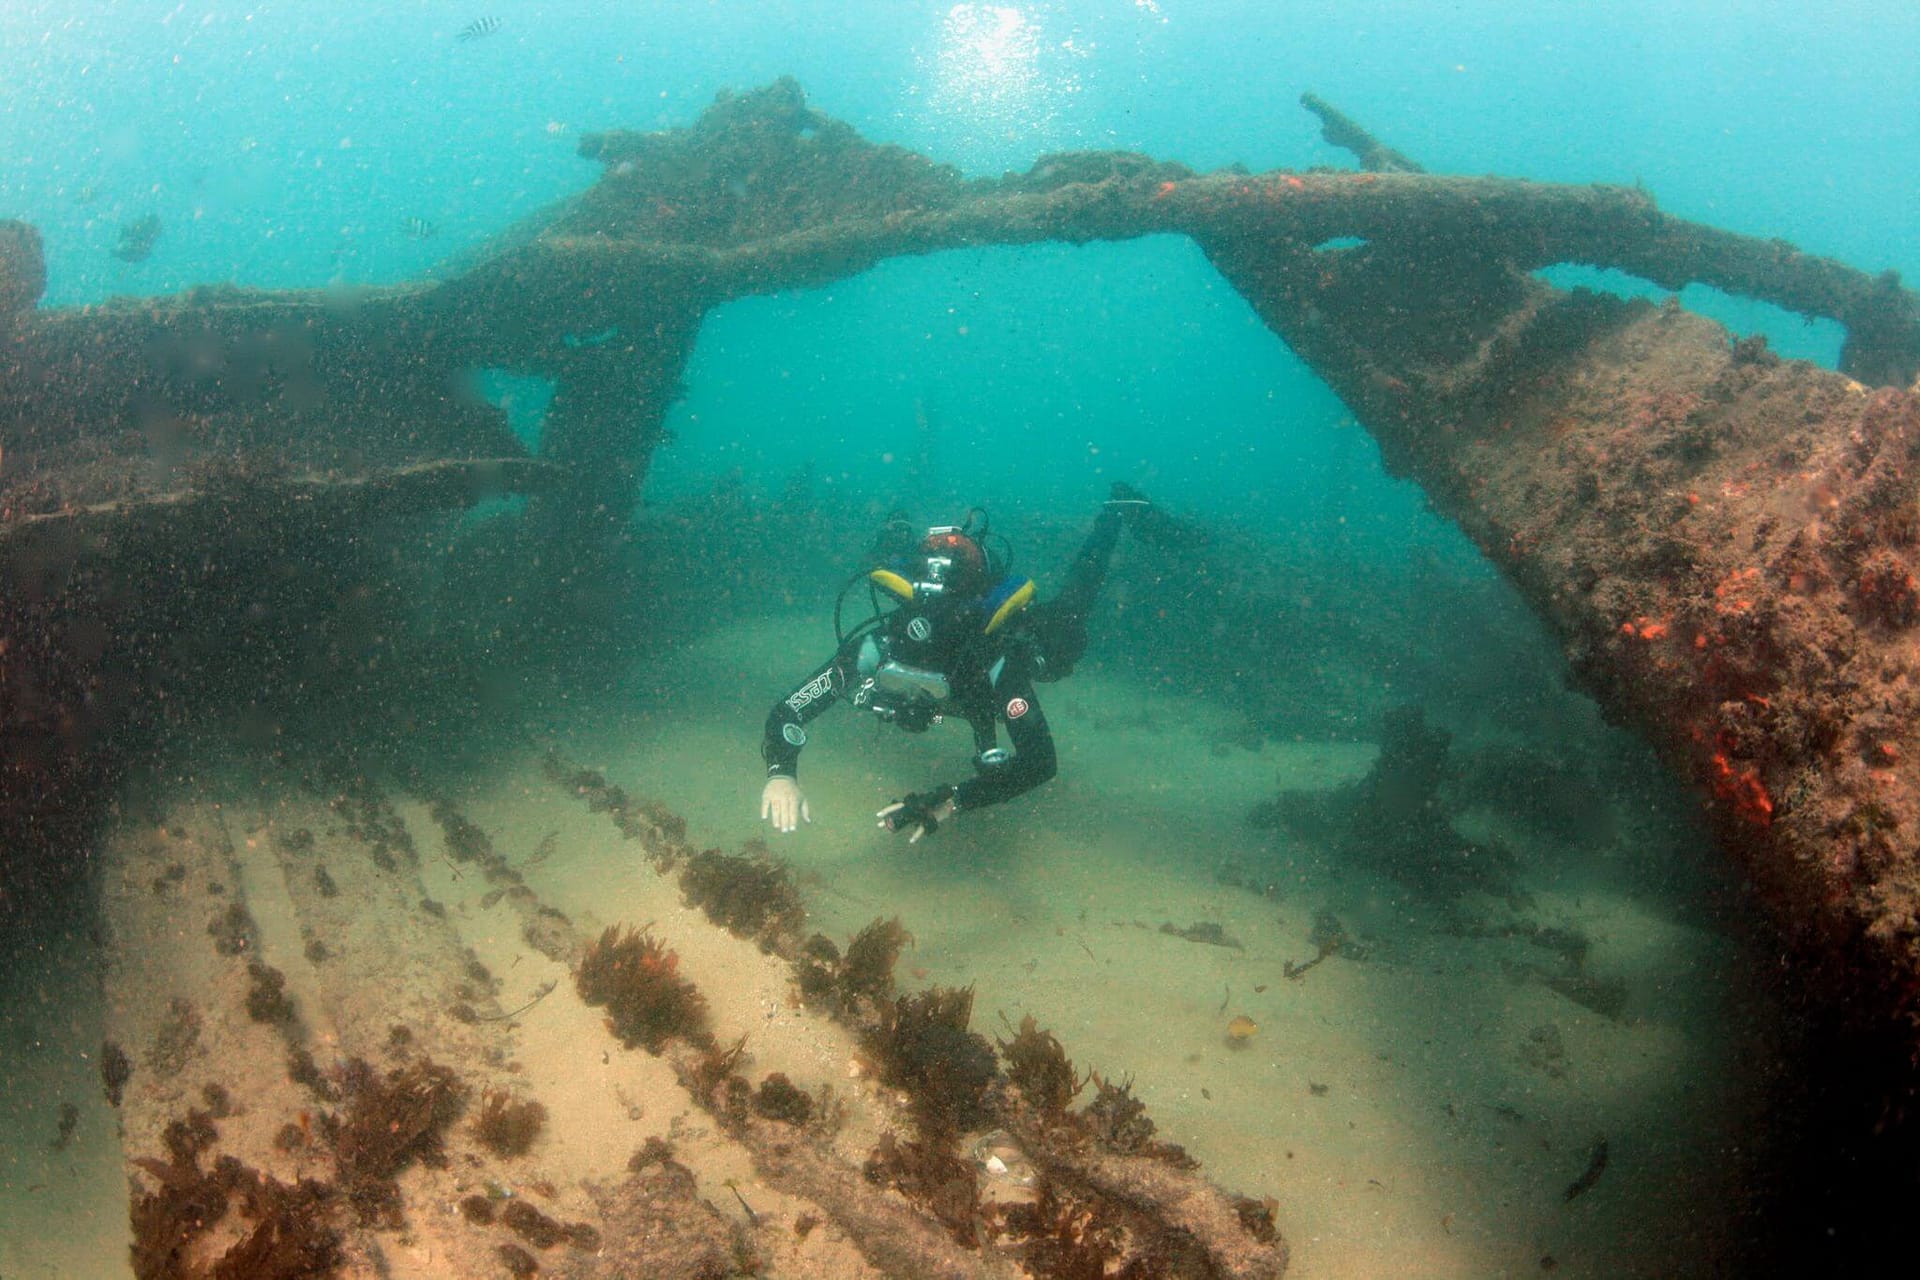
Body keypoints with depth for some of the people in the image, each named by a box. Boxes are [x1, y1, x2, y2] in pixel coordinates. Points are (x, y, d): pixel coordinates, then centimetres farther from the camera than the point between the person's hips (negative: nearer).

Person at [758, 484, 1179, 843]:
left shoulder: (996, 661, -51)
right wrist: (781, 774, -64)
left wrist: (948, 803, -66)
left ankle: (1118, 510, 46)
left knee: (1068, 615, 30)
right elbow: (785, 713, -43)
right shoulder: (873, 646, -44)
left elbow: (1040, 762, -56)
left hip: (1023, 631, -2)